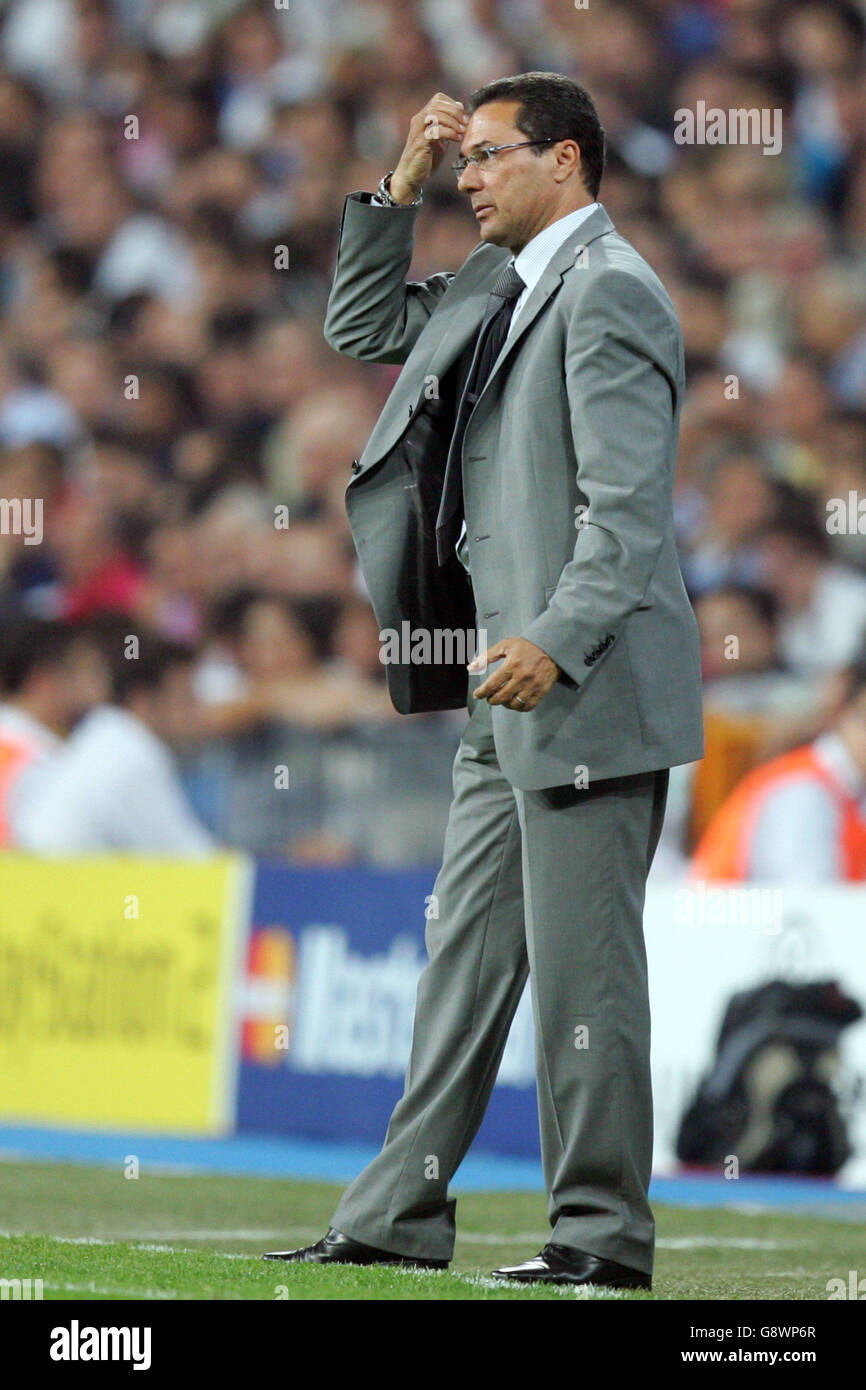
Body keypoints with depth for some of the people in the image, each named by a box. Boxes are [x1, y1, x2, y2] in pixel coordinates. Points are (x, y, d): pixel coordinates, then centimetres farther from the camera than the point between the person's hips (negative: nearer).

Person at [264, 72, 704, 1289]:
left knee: (583, 962, -5)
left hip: (587, 686, -10)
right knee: (468, 950, 11)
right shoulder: (502, 287, 16)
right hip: (509, 688, 10)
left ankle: (604, 1235, 0)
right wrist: (399, 191, 18)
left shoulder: (608, 289, -12)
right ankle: (399, 1217, 14)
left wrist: (555, 642, -28)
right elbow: (362, 328, 31)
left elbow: (629, 504, -20)